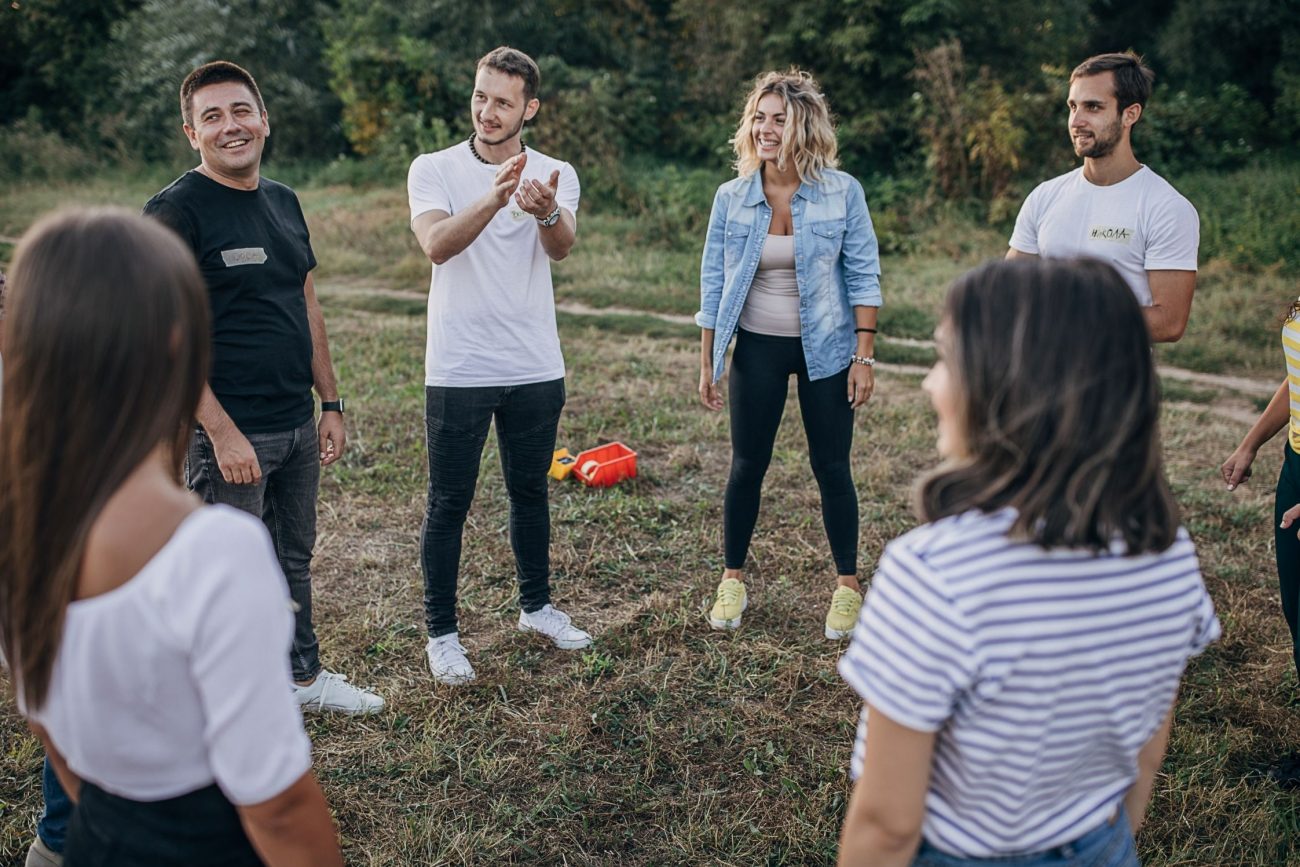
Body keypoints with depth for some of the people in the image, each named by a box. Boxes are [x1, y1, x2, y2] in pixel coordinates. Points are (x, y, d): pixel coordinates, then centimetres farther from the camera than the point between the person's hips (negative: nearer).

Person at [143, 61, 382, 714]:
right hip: (229, 432, -7)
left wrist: (331, 402, 12)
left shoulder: (283, 202, 10)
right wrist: (222, 432, -21)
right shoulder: (176, 210, -12)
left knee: (294, 559, 20)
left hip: (299, 426, 7)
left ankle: (305, 676, 37)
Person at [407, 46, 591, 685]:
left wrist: (546, 213, -44)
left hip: (536, 369, 3)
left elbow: (562, 248, -20)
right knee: (448, 503, 5)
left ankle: (536, 606, 35)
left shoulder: (555, 175, 1)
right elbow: (437, 244, -23)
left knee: (531, 492, 17)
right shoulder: (434, 169, -4)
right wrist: (495, 197, -41)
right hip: (458, 370, -2)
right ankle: (441, 633, 18)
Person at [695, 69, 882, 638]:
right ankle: (732, 580, 24)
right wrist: (706, 364, 2)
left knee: (832, 468, 6)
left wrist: (864, 356, -10)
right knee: (746, 466, 8)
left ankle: (847, 585, 22)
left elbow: (863, 275, -5)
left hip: (825, 348, -1)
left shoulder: (842, 192, -8)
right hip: (757, 349, 2)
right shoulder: (732, 197, -3)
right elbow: (713, 282, 2)